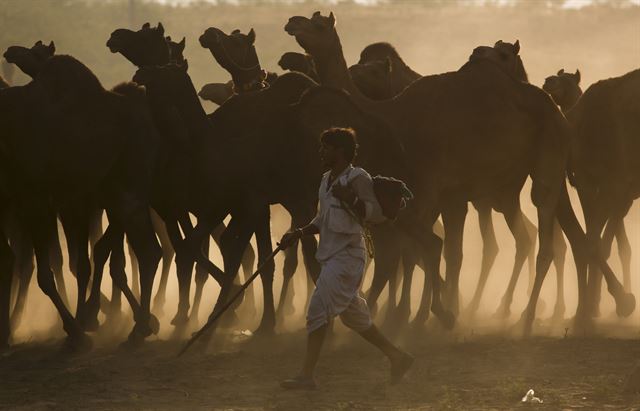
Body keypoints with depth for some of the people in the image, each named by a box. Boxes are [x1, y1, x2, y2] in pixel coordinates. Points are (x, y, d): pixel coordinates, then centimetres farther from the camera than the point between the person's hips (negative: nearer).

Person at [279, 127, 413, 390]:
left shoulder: (357, 178, -10)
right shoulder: (327, 180, 16)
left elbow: (376, 214, -17)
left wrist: (349, 200, -30)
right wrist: (299, 233, 13)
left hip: (347, 255, -9)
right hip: (332, 256, 10)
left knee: (318, 311, -14)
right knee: (354, 315, 15)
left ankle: (306, 376, -14)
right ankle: (397, 356, 27)